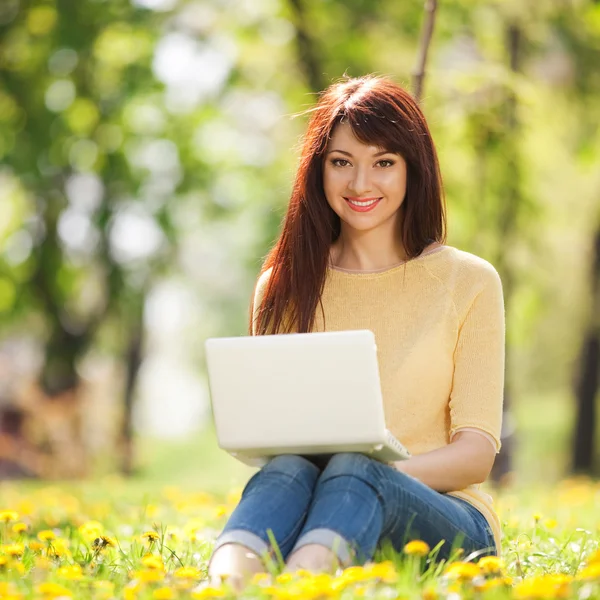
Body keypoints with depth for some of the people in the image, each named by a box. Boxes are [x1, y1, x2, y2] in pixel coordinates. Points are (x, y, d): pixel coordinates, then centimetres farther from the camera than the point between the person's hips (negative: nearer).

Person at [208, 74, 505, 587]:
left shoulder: (468, 282, 7)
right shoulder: (284, 287, 14)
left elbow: (477, 451, 0)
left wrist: (387, 469, -21)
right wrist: (274, 447, -16)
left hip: (444, 519, -1)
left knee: (355, 468, -36)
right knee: (288, 468, -34)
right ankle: (221, 588, -67)